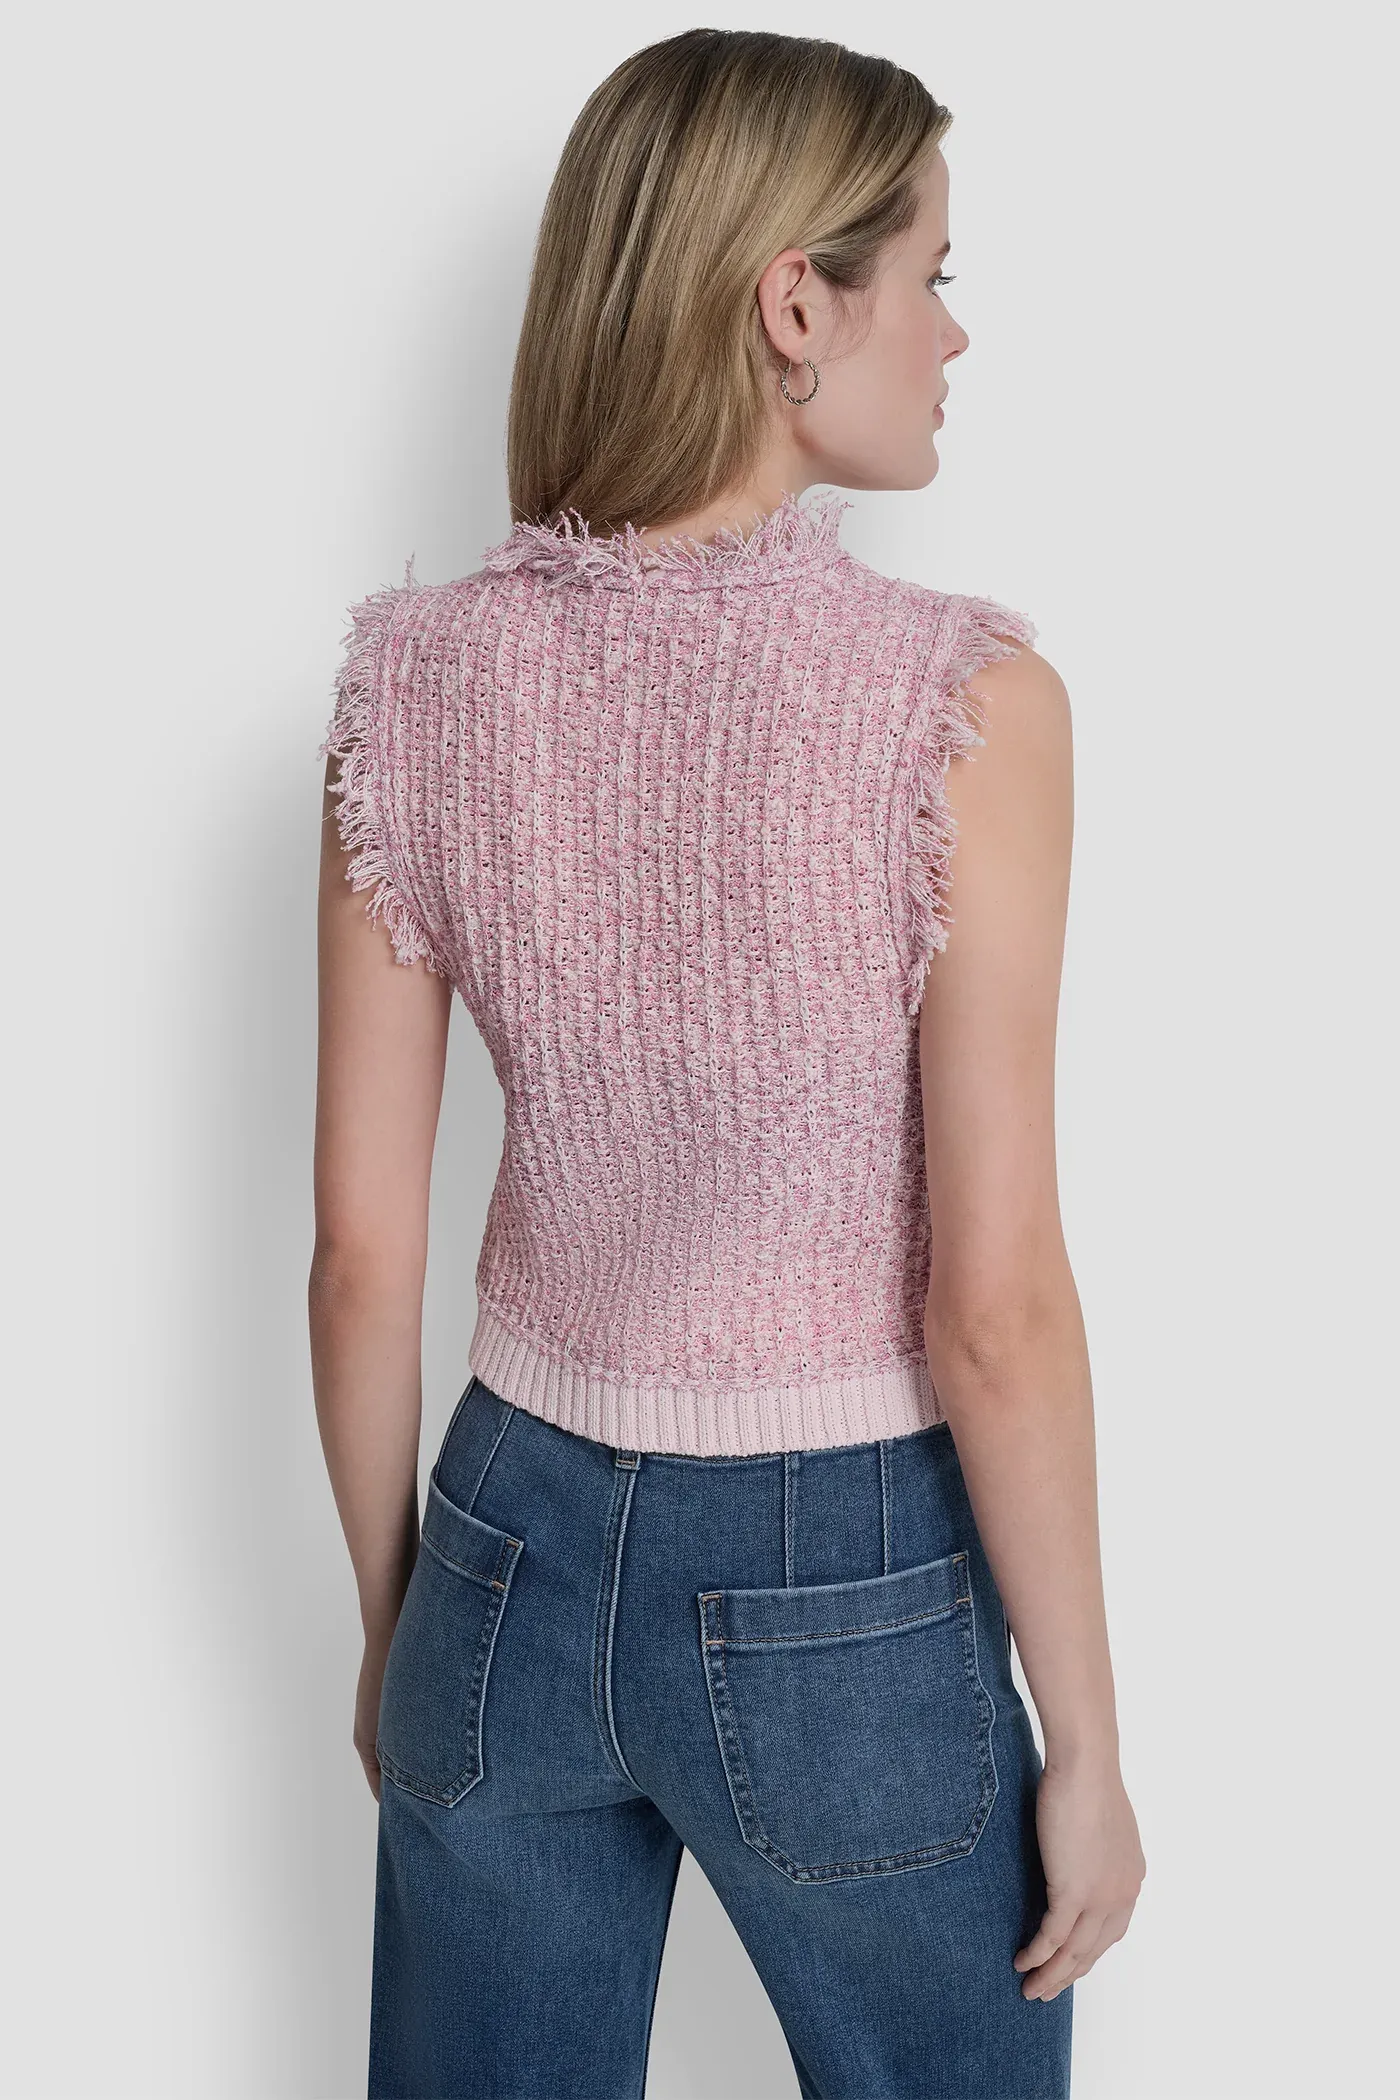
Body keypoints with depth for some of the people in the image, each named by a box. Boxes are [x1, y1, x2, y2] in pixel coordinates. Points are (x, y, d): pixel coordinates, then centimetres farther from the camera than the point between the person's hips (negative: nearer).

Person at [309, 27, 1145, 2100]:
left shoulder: (418, 682, -8)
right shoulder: (960, 699, -20)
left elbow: (364, 1255, -4)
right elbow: (995, 1308, -18)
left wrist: (392, 1623, 11)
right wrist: (1086, 1741, -5)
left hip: (519, 1555, 4)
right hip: (847, 1603, -3)